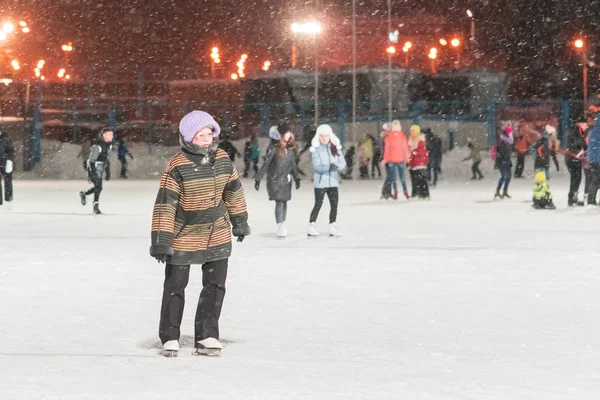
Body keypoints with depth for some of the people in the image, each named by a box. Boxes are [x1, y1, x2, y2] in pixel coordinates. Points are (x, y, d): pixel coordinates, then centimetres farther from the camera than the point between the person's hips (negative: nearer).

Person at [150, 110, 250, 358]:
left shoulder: (222, 159, -5)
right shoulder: (178, 166, -21)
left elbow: (233, 190, 11)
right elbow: (165, 203, -21)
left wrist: (240, 221, 18)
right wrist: (161, 240, -24)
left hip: (217, 234, 5)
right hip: (184, 235, -4)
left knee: (215, 286, 5)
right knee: (175, 286, 5)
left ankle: (206, 338, 13)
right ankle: (170, 338, 18)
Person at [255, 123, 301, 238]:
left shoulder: (289, 149, 7)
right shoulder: (274, 149, -12)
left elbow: (293, 164, 16)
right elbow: (266, 164, -12)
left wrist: (297, 178, 14)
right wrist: (258, 179, -13)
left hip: (286, 180, 6)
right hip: (275, 180, -6)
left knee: (284, 203, 10)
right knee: (279, 203, -11)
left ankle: (283, 226, 19)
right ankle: (280, 227, -11)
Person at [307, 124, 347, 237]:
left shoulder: (335, 148, 7)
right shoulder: (316, 149, -4)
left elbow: (343, 164, 1)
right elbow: (316, 166, -14)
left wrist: (336, 167, -21)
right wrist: (329, 167, -29)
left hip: (333, 181, 4)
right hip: (320, 181, -4)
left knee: (334, 205, 4)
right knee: (318, 204, -2)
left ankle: (332, 227, 13)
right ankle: (311, 226, 7)